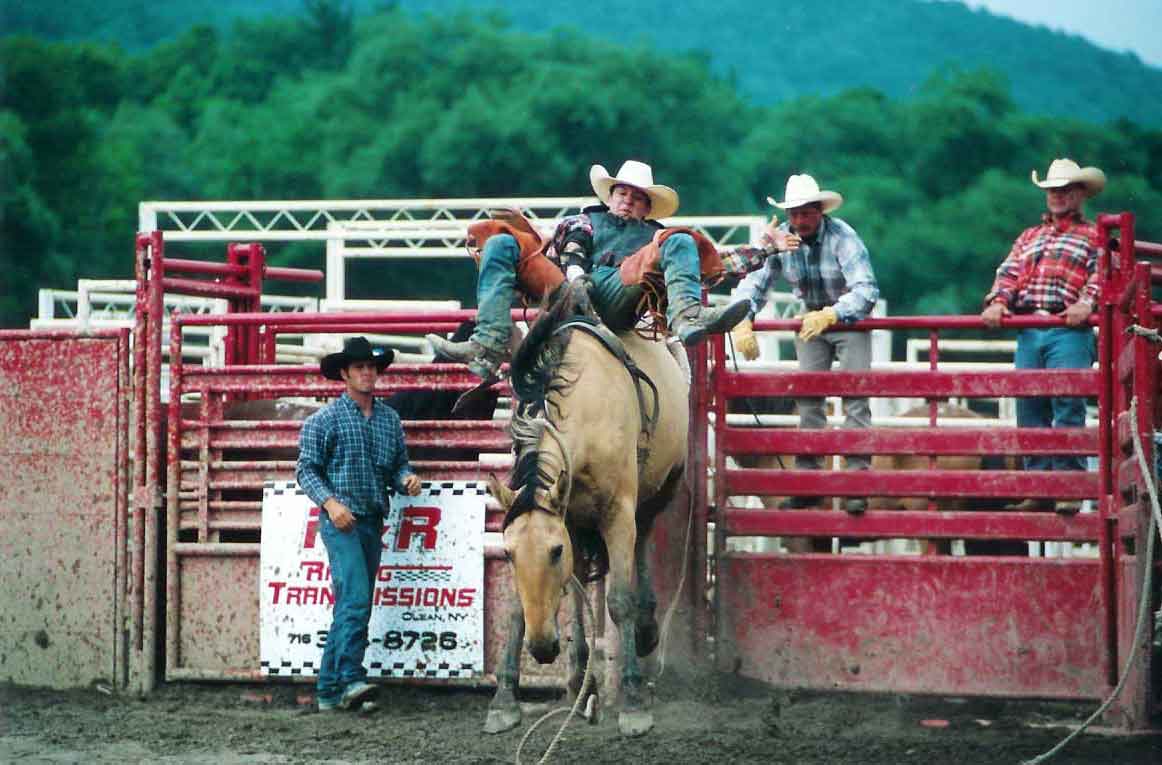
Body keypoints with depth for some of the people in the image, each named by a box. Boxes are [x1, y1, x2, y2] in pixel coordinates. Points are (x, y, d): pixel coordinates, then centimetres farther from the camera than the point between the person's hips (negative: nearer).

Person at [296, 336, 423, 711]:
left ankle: (329, 690, 11)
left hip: (373, 522, 6)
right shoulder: (325, 419, -2)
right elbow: (306, 469, -4)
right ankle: (351, 679, -24)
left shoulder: (389, 419, 13)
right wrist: (330, 502, -18)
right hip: (340, 521, -6)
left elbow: (398, 465, 19)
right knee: (355, 599, -20)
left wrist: (407, 479, -5)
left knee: (353, 607, 7)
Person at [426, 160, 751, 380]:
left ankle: (687, 319, -53)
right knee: (501, 244, -15)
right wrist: (574, 267, -9)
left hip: (617, 295, -1)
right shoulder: (588, 220, 39)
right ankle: (489, 347, -37)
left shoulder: (654, 235, 38)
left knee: (680, 242, -18)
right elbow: (573, 237, 15)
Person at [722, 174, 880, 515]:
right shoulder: (779, 239, -15)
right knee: (807, 398, 1)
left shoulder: (842, 237, -27)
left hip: (850, 319, -4)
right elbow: (753, 282, -13)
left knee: (854, 397, -13)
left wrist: (829, 316, -53)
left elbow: (867, 290, -37)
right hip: (811, 318, 4)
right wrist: (742, 321, -33)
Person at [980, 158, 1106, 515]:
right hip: (1028, 333, 5)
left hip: (1068, 332, -5)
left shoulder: (1094, 236, 13)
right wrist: (998, 301, -3)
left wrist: (1086, 301, -22)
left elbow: (1101, 273, -3)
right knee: (1029, 409, 0)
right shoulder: (1028, 237, 28)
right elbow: (1009, 273, 17)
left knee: (1068, 405, -14)